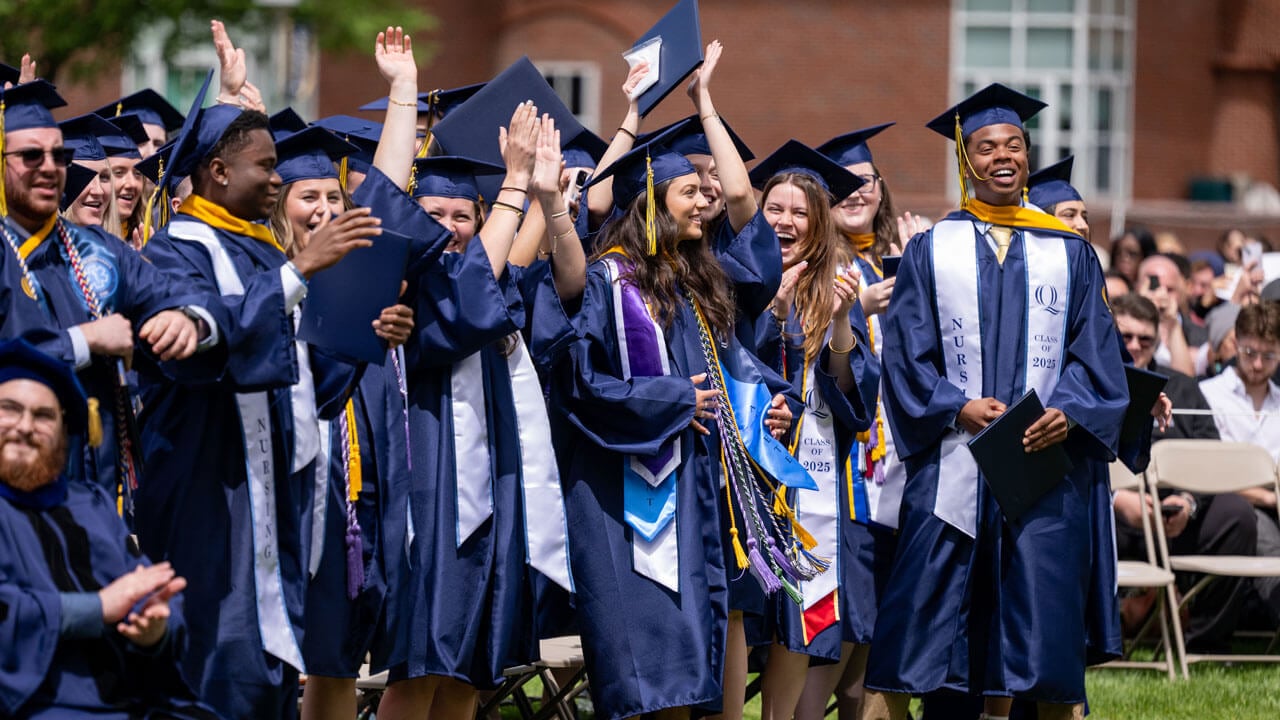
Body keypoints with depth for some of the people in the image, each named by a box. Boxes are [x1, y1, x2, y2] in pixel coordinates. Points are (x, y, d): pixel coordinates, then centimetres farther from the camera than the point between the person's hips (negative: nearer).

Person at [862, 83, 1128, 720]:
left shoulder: (1068, 252, 11)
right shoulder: (930, 250, 8)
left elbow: (1094, 350, 6)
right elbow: (907, 354, 2)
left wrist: (1069, 411, -13)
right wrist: (957, 408, -14)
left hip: (1047, 458, 1)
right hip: (952, 466, -1)